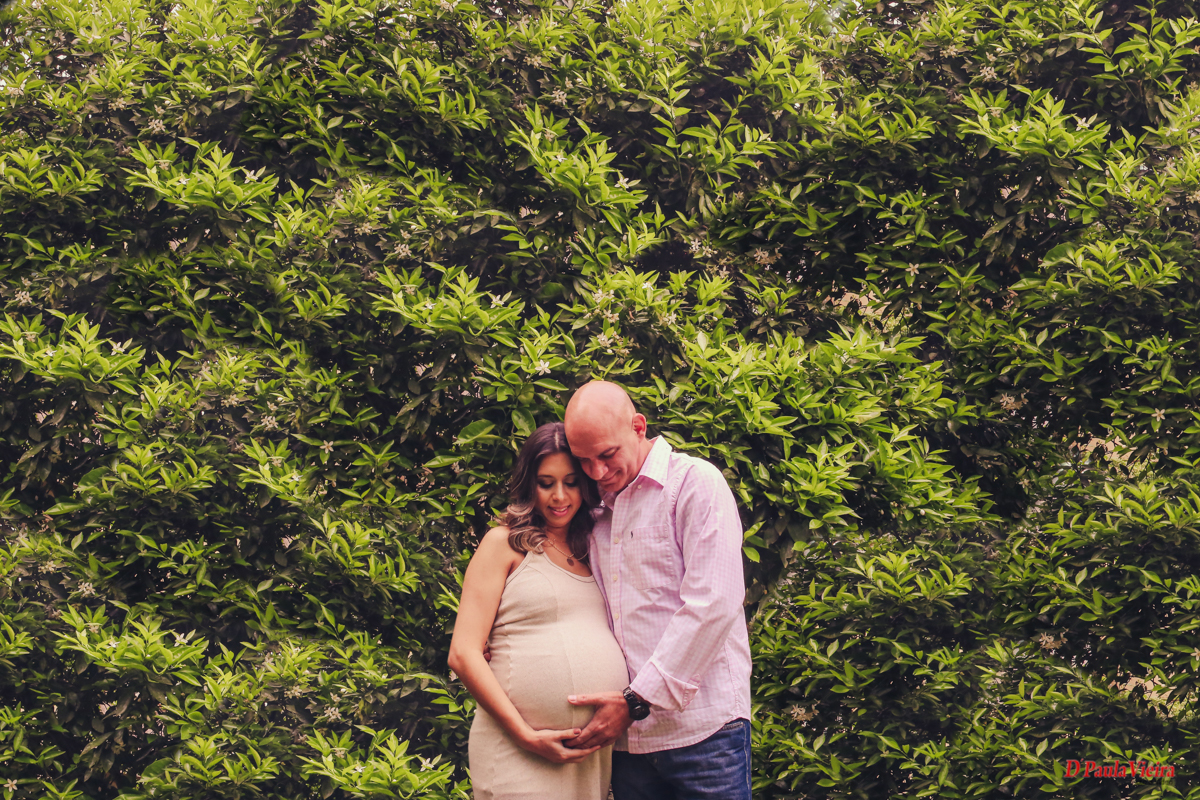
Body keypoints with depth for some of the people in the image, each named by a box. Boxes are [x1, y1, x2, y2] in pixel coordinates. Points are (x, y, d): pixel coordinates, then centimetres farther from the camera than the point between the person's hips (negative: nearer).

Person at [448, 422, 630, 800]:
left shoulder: (592, 552, 18)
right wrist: (527, 737, -12)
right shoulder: (505, 544, 1)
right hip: (518, 752, -5)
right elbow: (463, 655, -6)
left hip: (597, 753, 5)